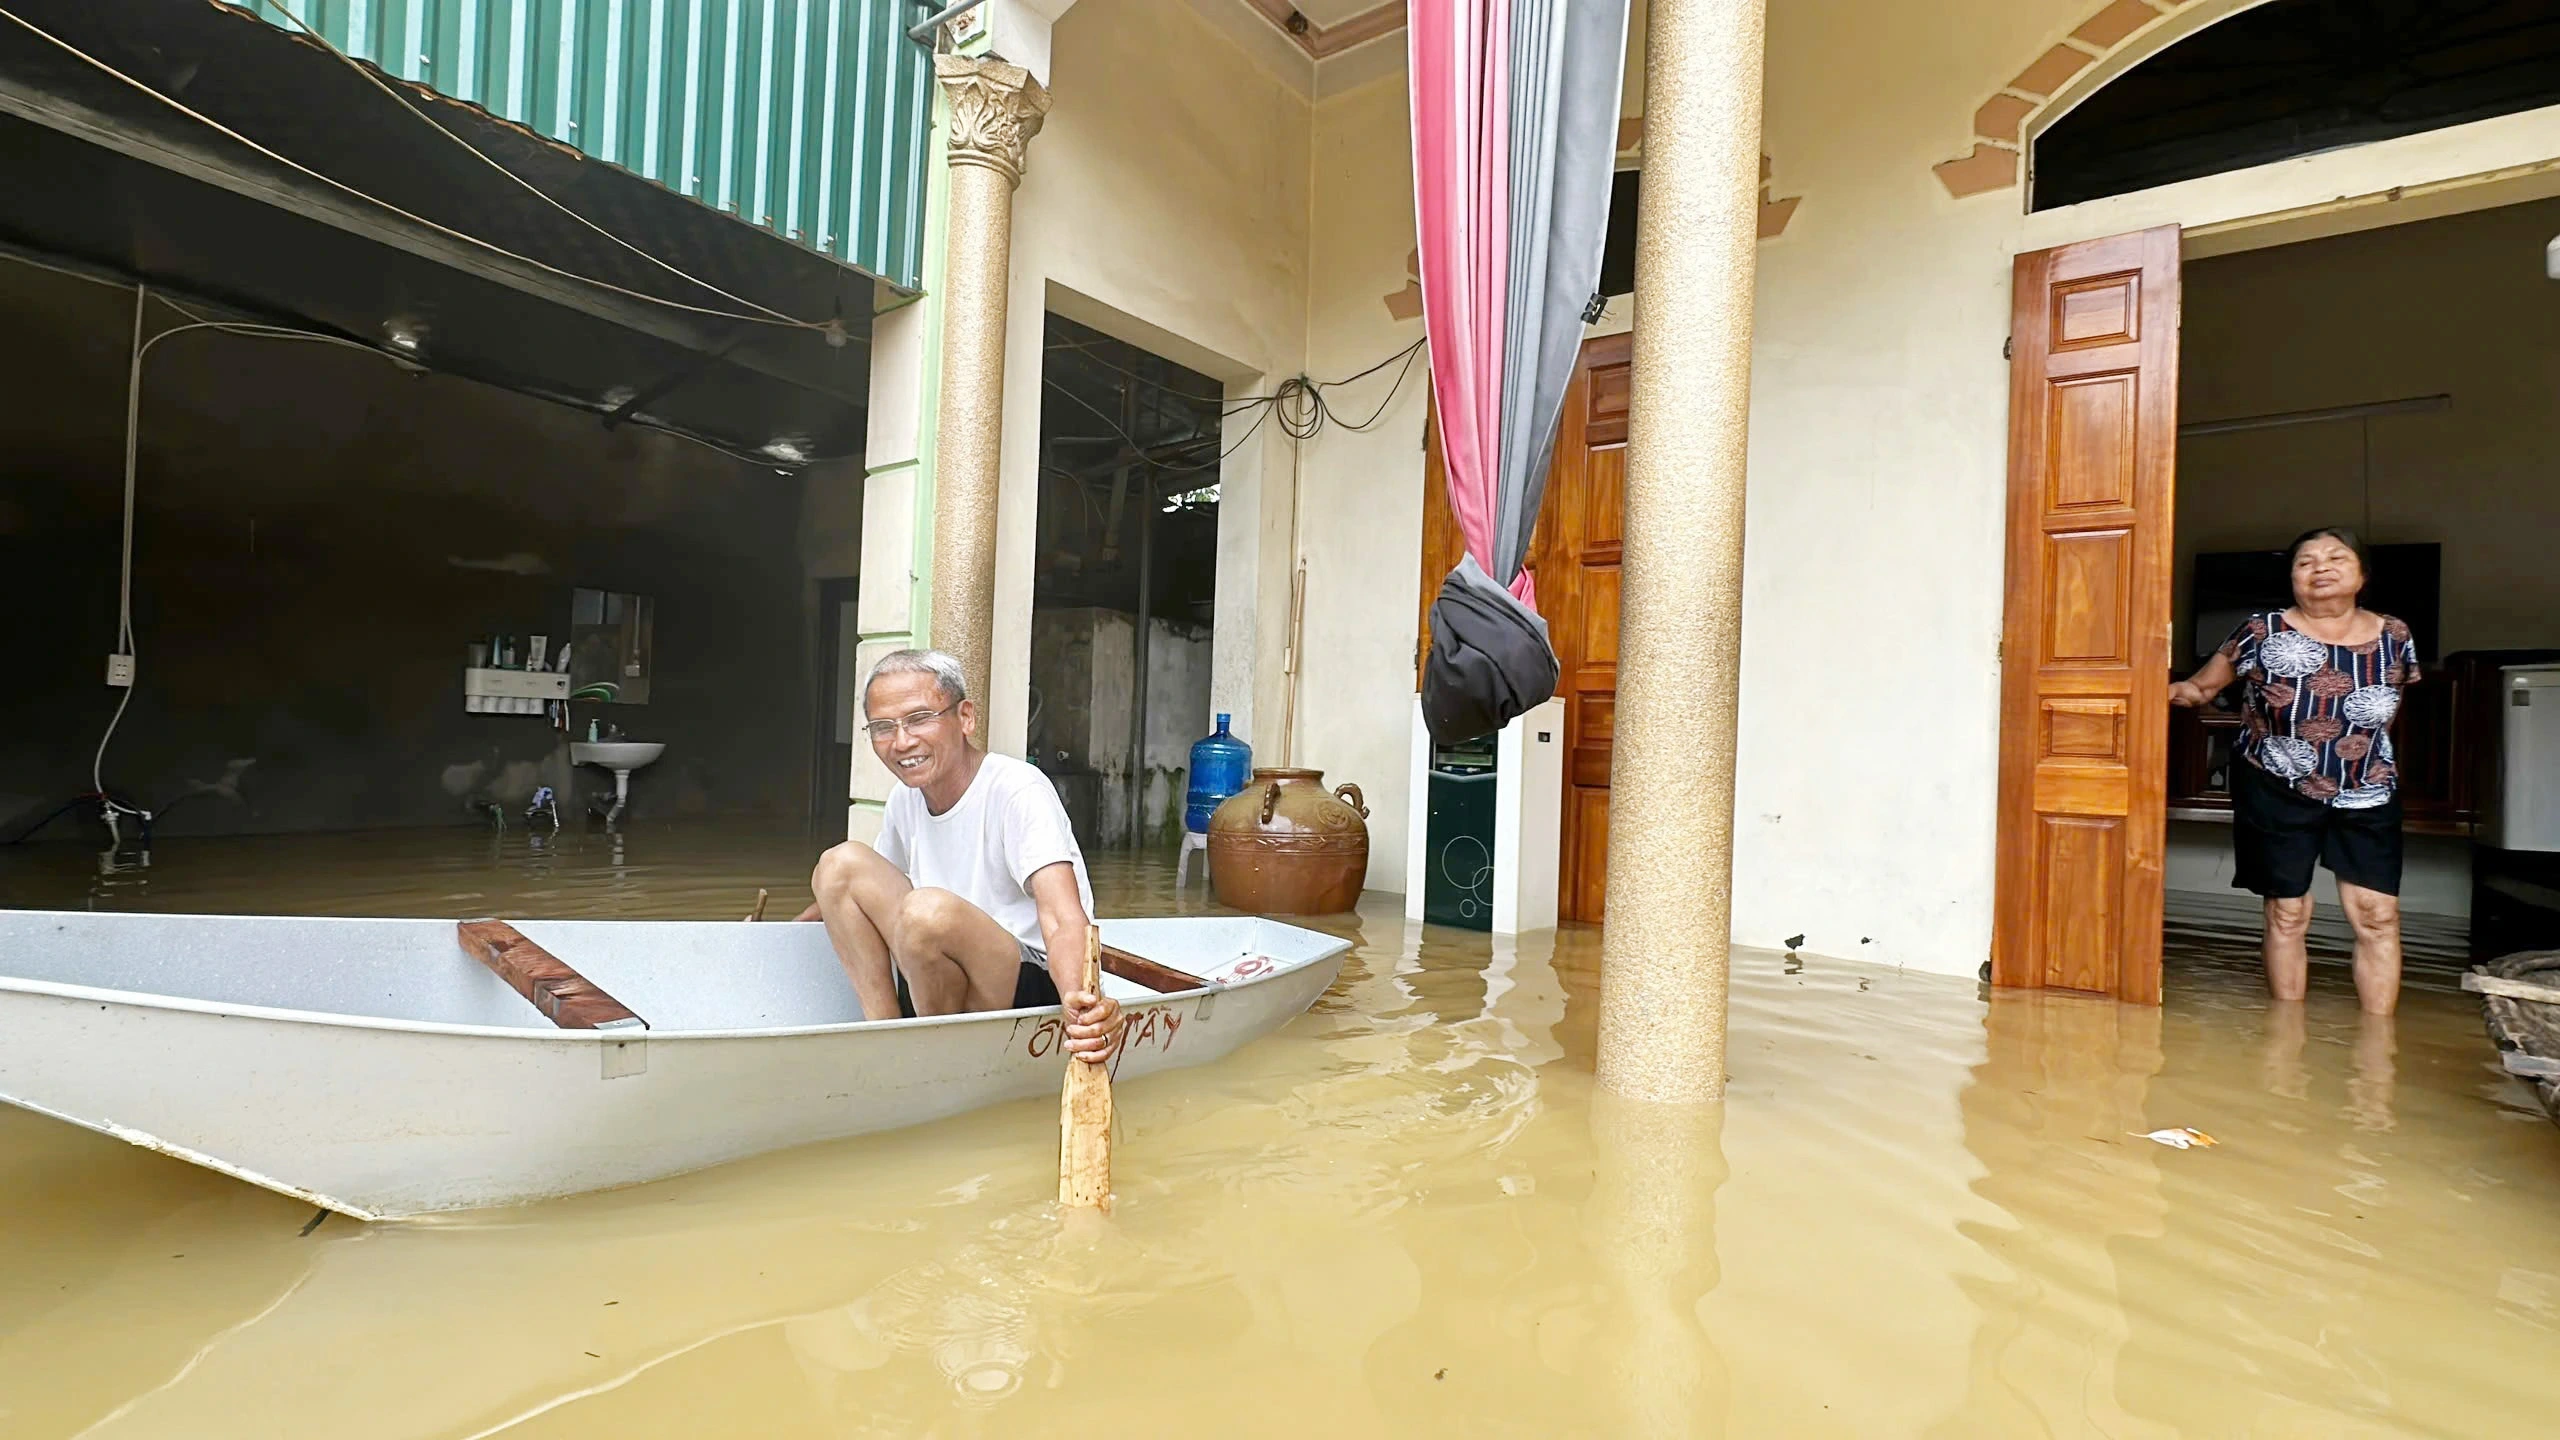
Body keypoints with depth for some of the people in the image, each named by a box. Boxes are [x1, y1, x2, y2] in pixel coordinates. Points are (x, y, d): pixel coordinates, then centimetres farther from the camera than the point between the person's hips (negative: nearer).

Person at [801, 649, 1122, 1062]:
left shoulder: (1018, 791, -18)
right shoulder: (906, 798, 4)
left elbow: (1063, 921, -32)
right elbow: (852, 891, 26)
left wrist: (1082, 1002, -51)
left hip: (1034, 993, -7)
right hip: (936, 996, 7)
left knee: (929, 908, -33)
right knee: (841, 861, -1)